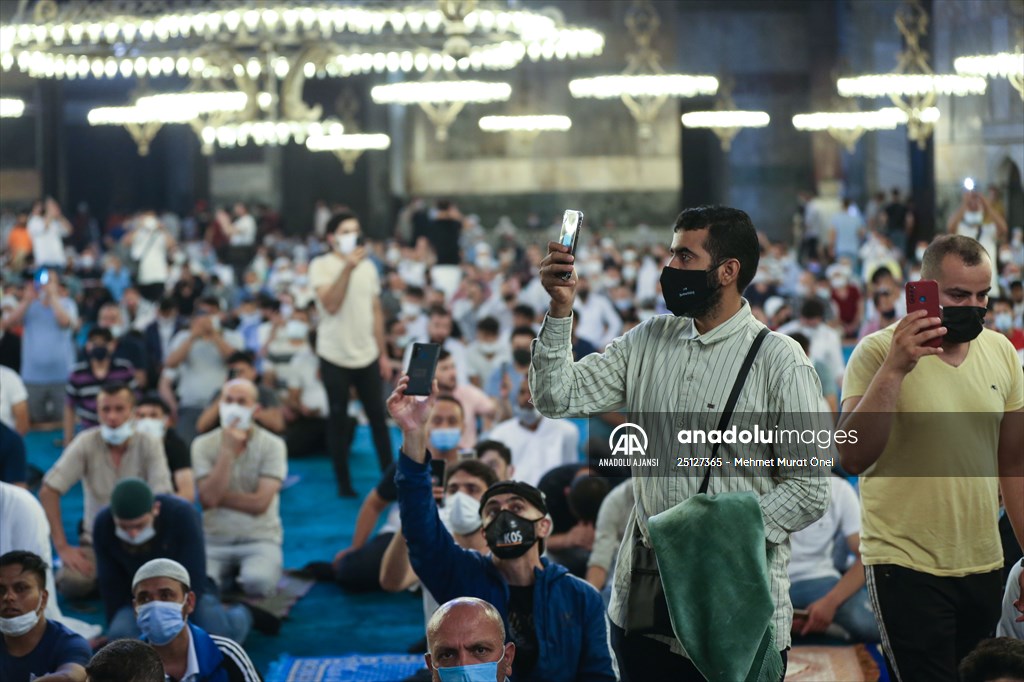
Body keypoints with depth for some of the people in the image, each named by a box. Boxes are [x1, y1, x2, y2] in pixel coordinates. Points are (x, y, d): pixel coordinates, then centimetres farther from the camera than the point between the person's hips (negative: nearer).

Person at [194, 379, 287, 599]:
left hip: (260, 538, -2)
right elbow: (208, 498, -12)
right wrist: (227, 450, -14)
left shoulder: (272, 445, -3)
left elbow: (259, 503, -12)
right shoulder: (203, 445, 2)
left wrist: (218, 496, -8)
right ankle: (228, 572, 6)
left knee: (258, 582, -33)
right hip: (214, 539, 2)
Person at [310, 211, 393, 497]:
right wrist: (347, 268, -27)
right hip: (336, 356, -4)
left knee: (378, 417, 5)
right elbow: (331, 305, -21)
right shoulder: (321, 266, -7)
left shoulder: (368, 266, 9)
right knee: (338, 419, 4)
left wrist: (382, 354, 12)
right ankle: (343, 482, 12)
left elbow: (376, 311, 14)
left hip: (368, 356, 4)